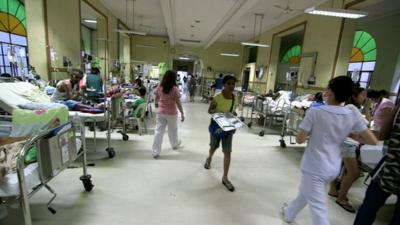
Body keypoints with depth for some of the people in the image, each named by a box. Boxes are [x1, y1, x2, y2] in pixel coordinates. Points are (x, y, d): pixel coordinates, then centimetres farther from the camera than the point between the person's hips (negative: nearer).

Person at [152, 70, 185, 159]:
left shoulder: (159, 87, -3)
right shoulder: (174, 89, -15)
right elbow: (178, 102, -13)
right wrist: (182, 113, -5)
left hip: (160, 112, 3)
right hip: (171, 113, -3)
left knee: (158, 131, 6)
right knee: (172, 130, 19)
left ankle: (155, 152, 9)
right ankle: (175, 144, 44)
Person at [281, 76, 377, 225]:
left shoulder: (315, 112, -18)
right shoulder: (353, 116, -3)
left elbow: (300, 139, -16)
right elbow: (373, 141, 1)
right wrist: (349, 134, 10)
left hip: (314, 168, -6)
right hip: (333, 168, 6)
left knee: (318, 208, 5)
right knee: (305, 192, 27)